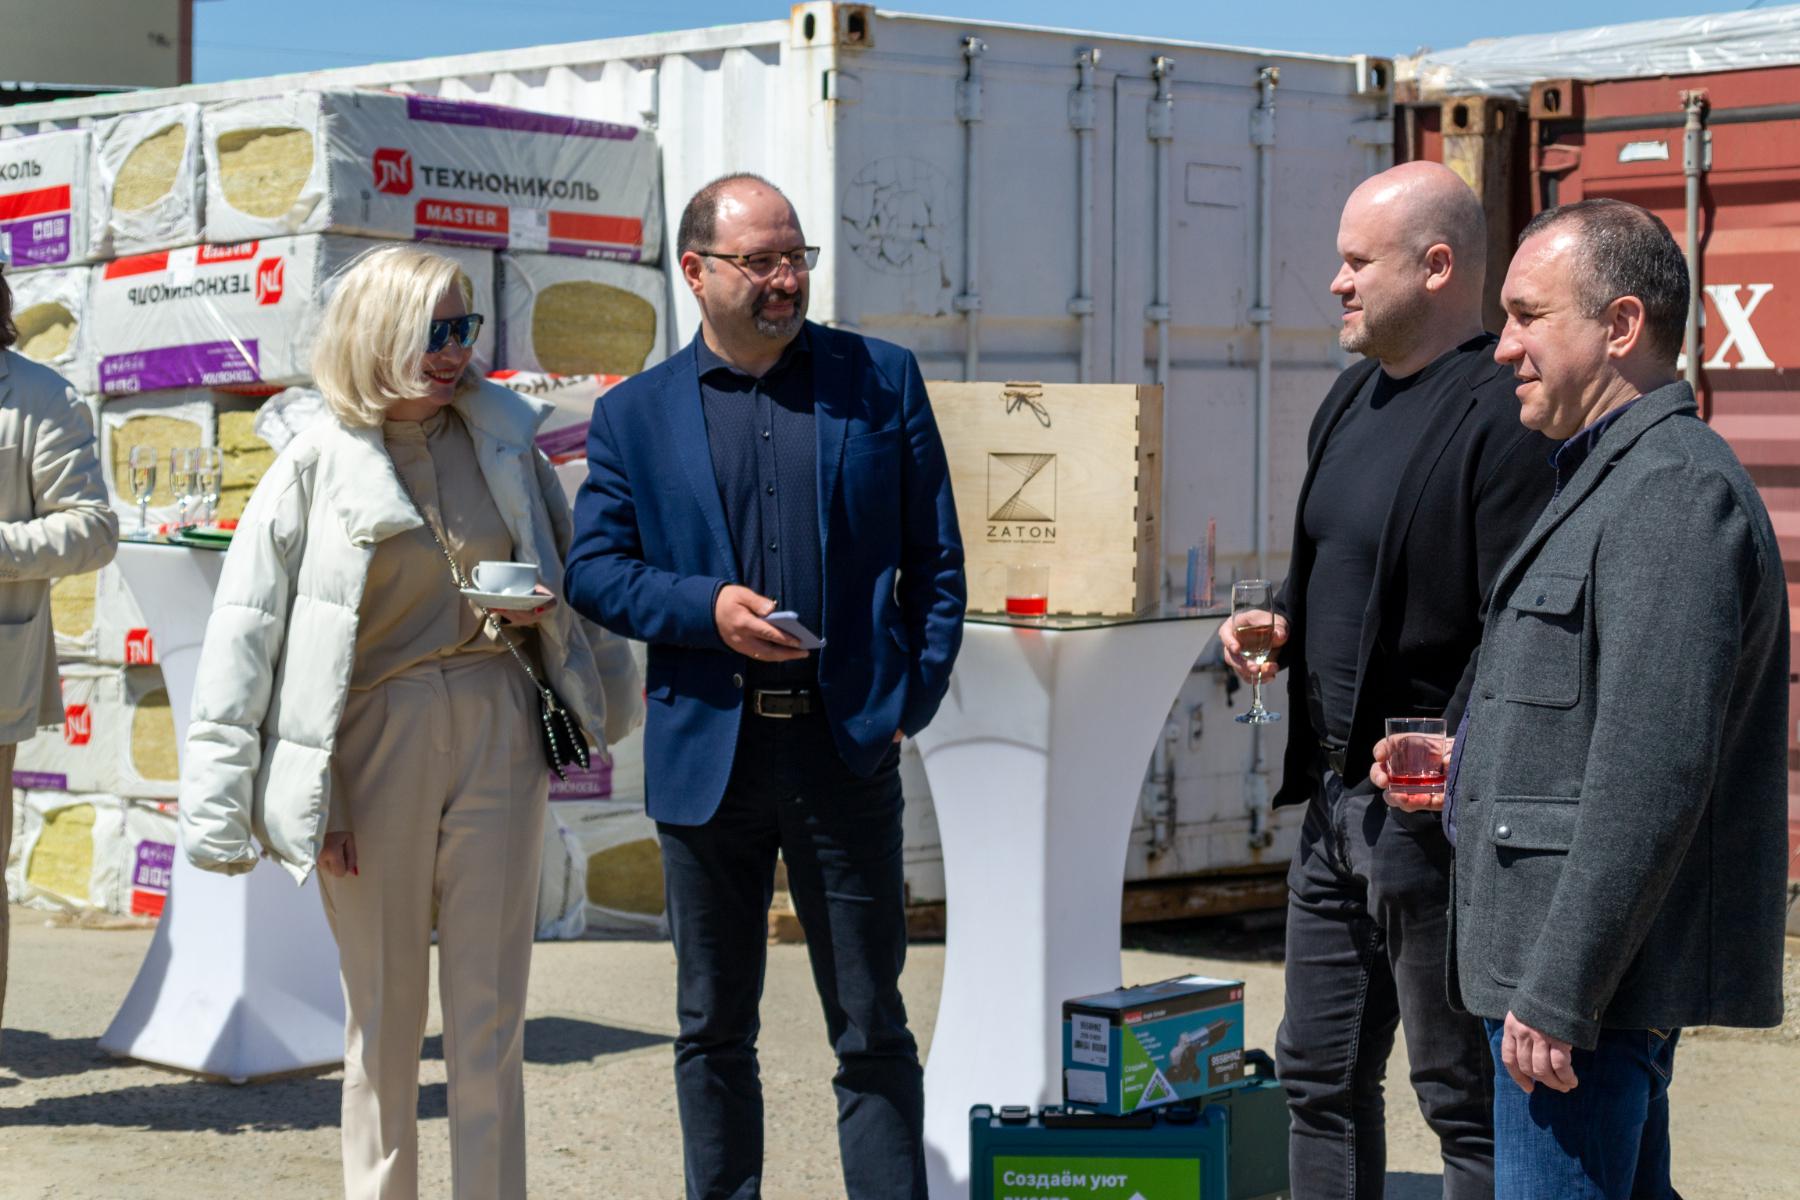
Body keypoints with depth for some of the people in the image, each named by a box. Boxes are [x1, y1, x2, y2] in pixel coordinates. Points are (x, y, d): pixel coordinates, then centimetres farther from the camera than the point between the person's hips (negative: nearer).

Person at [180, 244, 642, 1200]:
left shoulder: (503, 440, 6)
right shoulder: (319, 460, -3)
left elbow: (568, 571, 21)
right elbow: (247, 629, -3)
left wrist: (548, 610, -3)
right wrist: (223, 801, -7)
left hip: (494, 733, 2)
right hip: (374, 736, -2)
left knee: (490, 1012, 4)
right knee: (383, 1014, 6)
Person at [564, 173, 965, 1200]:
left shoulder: (882, 380, 5)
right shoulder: (635, 413, 6)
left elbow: (936, 557, 6)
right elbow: (594, 568, 5)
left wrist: (914, 702, -2)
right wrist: (703, 606, -12)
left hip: (848, 749, -1)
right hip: (708, 755, 1)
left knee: (873, 1028, 4)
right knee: (715, 1032, 11)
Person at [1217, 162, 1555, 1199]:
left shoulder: (1502, 413, -16)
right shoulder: (1353, 400, 14)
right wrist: (1281, 625, 7)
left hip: (1432, 808, -10)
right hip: (1337, 798, 10)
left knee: (1467, 1097, -1)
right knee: (1322, 1076, 17)